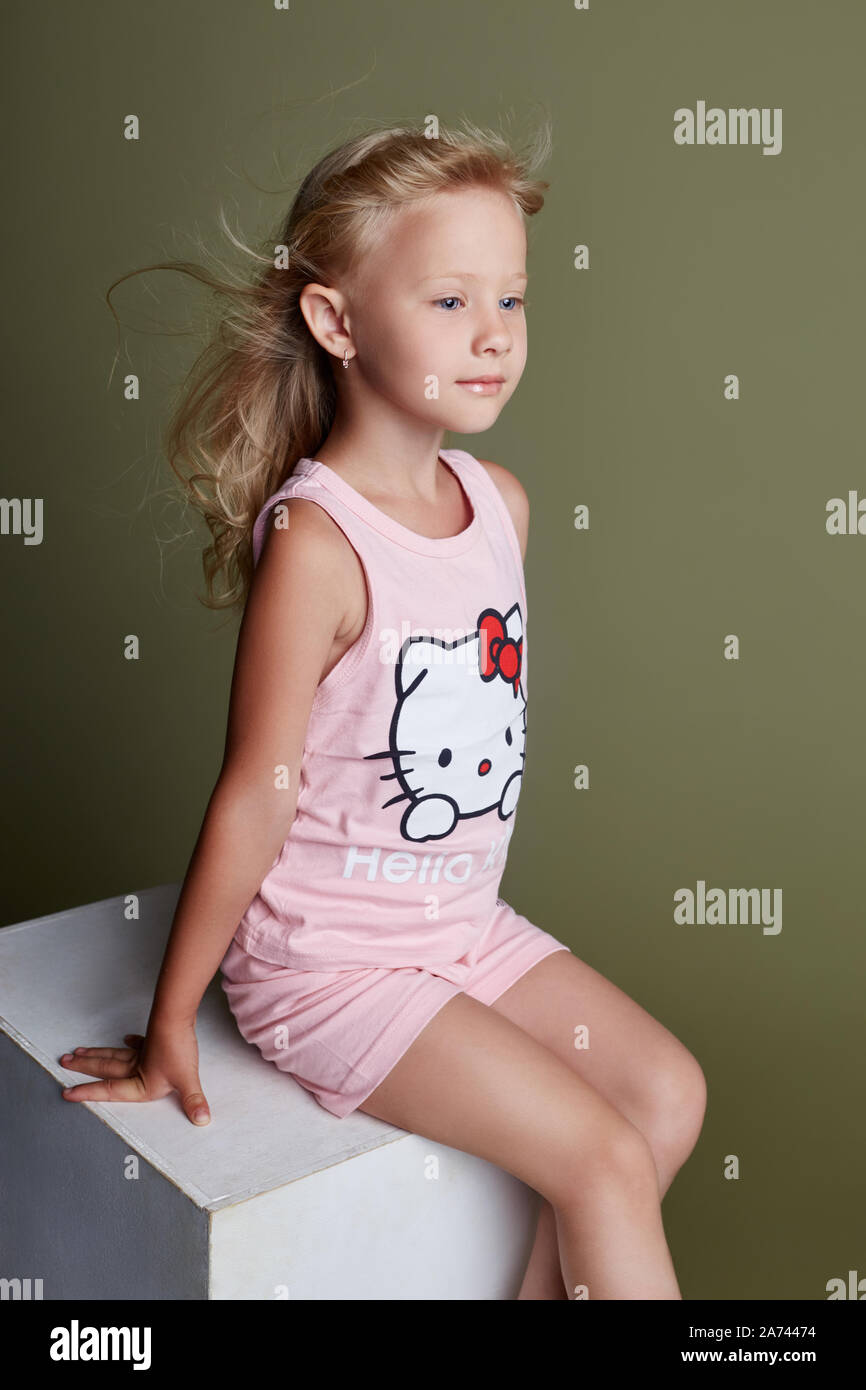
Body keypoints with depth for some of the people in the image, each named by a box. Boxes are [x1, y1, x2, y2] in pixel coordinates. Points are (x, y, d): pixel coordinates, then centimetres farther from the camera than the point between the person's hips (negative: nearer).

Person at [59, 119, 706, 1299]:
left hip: (463, 918, 8)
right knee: (604, 1162, -7)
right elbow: (256, 799, -21)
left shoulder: (501, 500, 0)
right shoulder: (317, 541, -24)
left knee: (667, 1092, 6)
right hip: (331, 955, -7)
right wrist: (169, 1024, -12)